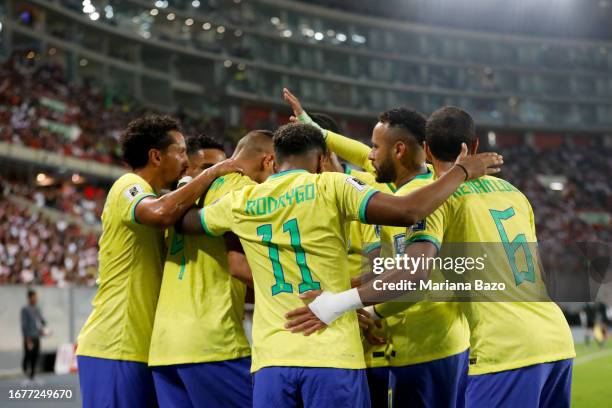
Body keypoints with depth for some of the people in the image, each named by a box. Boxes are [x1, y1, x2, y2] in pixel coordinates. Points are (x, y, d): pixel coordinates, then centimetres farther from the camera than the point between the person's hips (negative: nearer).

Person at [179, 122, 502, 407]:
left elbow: (183, 221, 30)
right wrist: (461, 171, -1)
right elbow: (407, 213, -14)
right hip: (332, 355, -3)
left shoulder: (240, 203, 11)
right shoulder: (330, 187, -2)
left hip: (271, 359, 3)